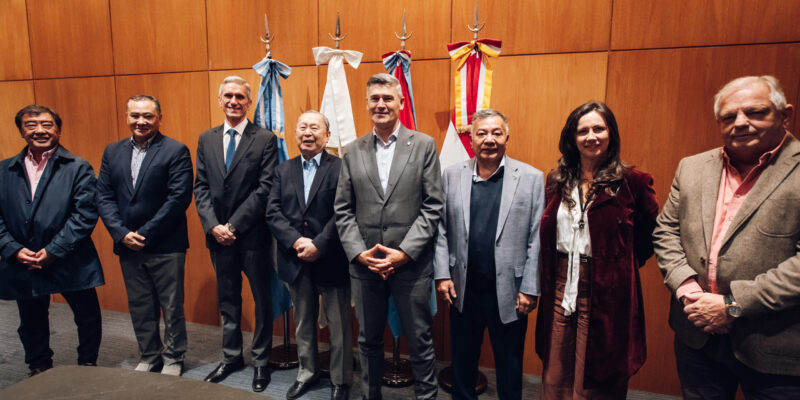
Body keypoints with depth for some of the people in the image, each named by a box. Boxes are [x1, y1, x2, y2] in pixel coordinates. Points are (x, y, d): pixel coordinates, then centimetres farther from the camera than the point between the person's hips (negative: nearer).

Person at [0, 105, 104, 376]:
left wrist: (53, 251, -15)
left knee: (88, 319, 6)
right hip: (22, 264, 3)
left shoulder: (78, 168, -4)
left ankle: (87, 368, 29)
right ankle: (39, 371, 39)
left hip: (71, 263, -3)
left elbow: (85, 214, -11)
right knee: (32, 324, 18)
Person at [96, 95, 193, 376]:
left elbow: (179, 198, -14)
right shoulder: (112, 152, 9)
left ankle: (173, 358, 25)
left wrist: (146, 234, -14)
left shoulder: (175, 151, -7)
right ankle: (149, 357, 33)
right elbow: (104, 197, 6)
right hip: (128, 246, 5)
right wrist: (122, 234, -7)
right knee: (139, 308, 16)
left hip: (166, 246, -5)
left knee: (172, 307, 7)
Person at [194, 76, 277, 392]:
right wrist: (213, 225, -7)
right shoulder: (206, 139, 9)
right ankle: (231, 357, 32)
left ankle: (261, 361, 23)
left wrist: (234, 225, -14)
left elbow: (265, 188, -12)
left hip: (253, 235, -4)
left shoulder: (265, 139, -6)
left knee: (262, 300, 8)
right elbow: (201, 187, 6)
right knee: (227, 301, 16)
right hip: (218, 235, 4)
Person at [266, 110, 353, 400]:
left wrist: (319, 246, -19)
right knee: (303, 322, 20)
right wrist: (296, 241, -14)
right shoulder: (283, 170, 9)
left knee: (339, 325, 9)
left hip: (331, 260, -4)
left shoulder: (340, 168, -6)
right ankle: (307, 372, 39)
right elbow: (272, 212, 0)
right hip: (295, 261, 4)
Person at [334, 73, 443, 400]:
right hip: (364, 263, 3)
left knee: (420, 341, 10)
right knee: (368, 340, 17)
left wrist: (404, 253, -12)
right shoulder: (352, 152, 7)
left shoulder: (424, 145, 0)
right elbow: (343, 210, 6)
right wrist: (359, 252, -6)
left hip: (412, 263, -2)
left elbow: (432, 207, -5)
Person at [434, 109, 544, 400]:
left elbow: (536, 239, -5)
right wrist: (442, 275, -1)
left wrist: (530, 289, -7)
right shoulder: (452, 175, 2)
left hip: (509, 293, -2)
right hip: (463, 290, 2)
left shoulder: (531, 178, -4)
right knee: (462, 362, 20)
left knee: (509, 369, 15)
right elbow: (441, 230, 4)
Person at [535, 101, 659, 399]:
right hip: (560, 289, 4)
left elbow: (651, 234, 3)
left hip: (606, 294, -3)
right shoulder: (558, 180, 6)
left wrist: (623, 264, -3)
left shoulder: (631, 182, -6)